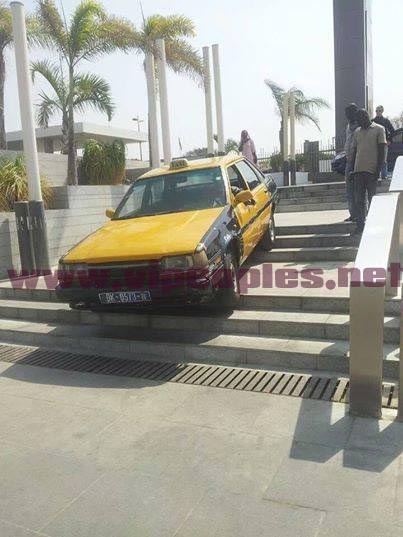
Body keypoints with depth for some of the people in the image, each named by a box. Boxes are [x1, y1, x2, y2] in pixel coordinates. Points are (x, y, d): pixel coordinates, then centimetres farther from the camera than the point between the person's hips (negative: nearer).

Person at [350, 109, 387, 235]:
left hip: (372, 171, -5)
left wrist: (378, 170, -11)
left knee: (373, 199, 0)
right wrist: (353, 169, 13)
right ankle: (360, 226, 5)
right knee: (359, 200, 2)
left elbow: (382, 151, -4)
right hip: (358, 170, 5)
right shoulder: (357, 132, 17)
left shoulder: (379, 129, 2)